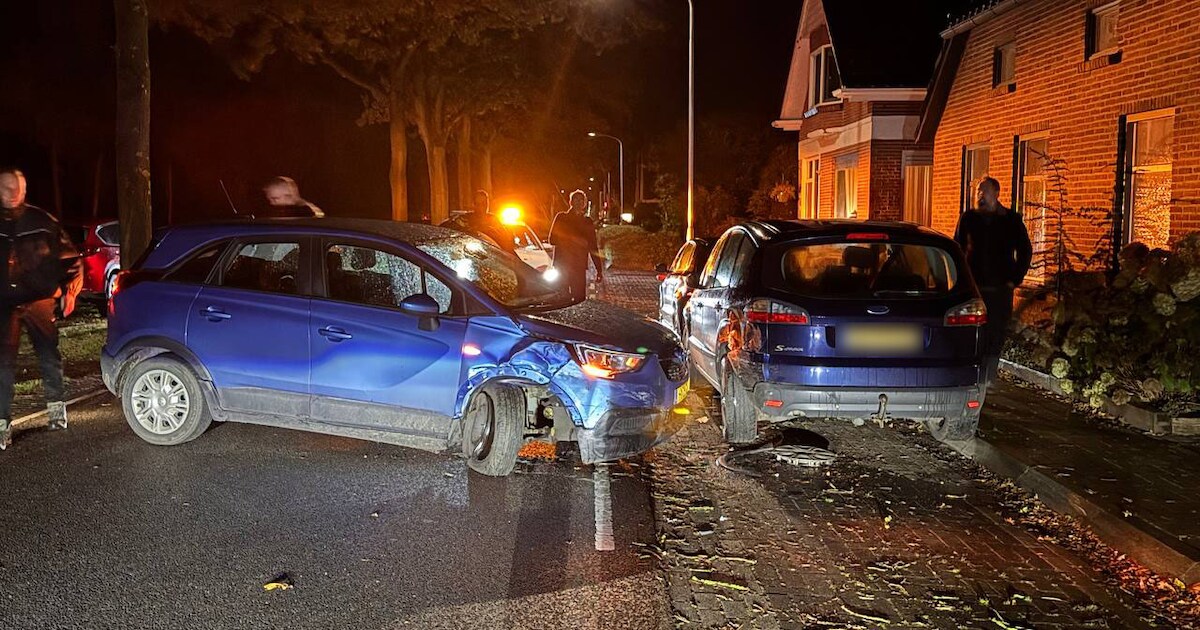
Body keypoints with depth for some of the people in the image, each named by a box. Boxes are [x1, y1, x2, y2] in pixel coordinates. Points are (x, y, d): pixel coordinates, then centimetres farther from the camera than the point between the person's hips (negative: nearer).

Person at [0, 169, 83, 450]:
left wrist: (70, 290, -1)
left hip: (39, 301, 0)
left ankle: (56, 406, 28)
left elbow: (69, 256, 5)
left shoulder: (42, 222, 1)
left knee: (49, 354, 9)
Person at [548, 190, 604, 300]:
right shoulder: (561, 217, 10)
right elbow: (552, 239, 3)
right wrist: (572, 240, -8)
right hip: (562, 264, -1)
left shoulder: (588, 222, 15)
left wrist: (599, 270, 8)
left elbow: (593, 247, 14)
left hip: (580, 266, 2)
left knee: (580, 298, -7)